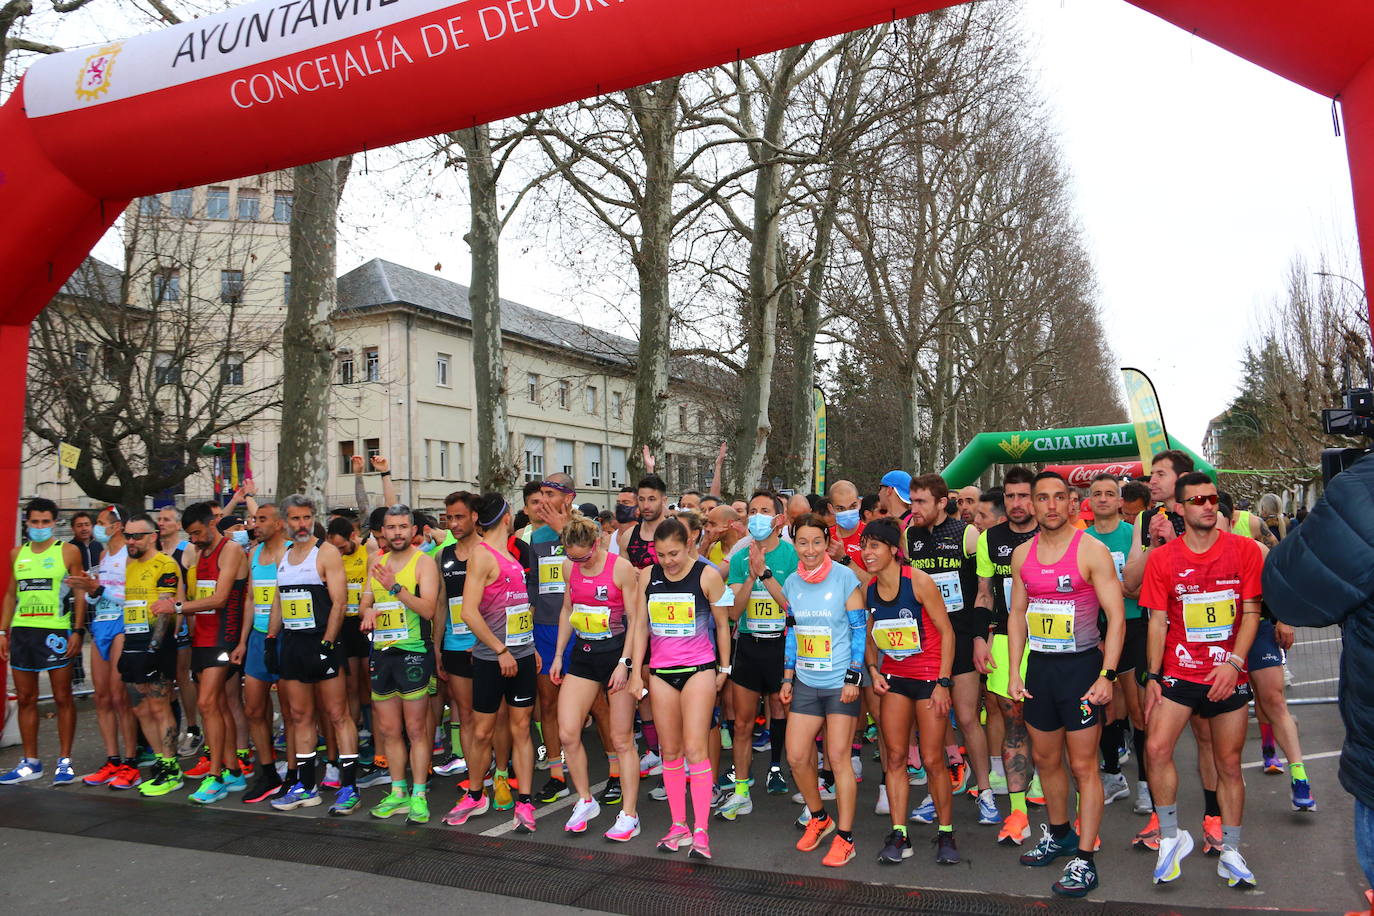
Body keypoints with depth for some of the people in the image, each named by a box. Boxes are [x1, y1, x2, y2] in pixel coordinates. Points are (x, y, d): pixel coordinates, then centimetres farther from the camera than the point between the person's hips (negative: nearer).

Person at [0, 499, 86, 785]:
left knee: (63, 698, 0)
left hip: (55, 631, -5)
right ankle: (30, 763, 19)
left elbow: (80, 594, -2)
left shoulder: (68, 552, -1)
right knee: (26, 699, 9)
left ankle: (64, 761, 7)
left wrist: (77, 631, -10)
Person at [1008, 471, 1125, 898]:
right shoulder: (1022, 554, 6)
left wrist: (1106, 676, -18)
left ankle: (1084, 860, 10)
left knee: (1083, 766, -1)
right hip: (1039, 666, 6)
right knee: (1045, 759, 17)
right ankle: (1060, 835, 37)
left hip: (1081, 664, -6)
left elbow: (1116, 616, -12)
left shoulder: (1091, 550, -10)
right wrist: (1014, 670, 5)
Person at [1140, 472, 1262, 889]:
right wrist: (1153, 677, -3)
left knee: (1229, 763, 10)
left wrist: (1234, 662, -15)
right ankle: (1172, 838, 6)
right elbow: (1157, 621, 1)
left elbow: (1251, 613, -2)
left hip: (1229, 675, 1)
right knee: (1156, 748, -14)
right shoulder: (1162, 557, -2)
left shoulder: (1244, 550, -1)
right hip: (1178, 672, 0)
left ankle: (1231, 853, 26)